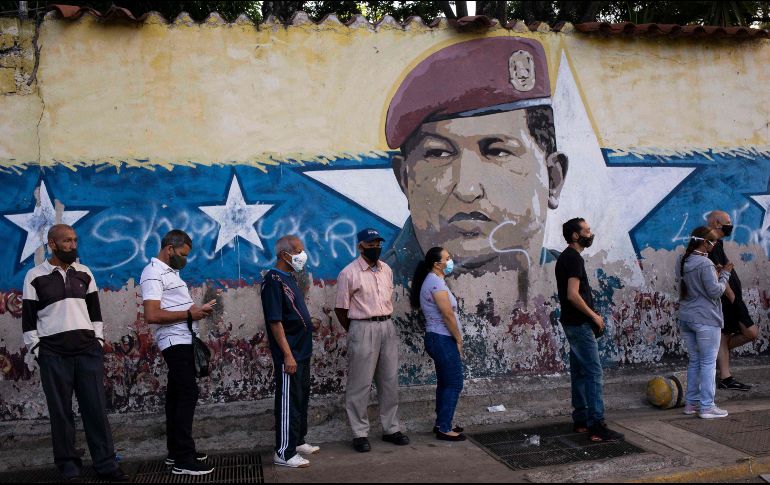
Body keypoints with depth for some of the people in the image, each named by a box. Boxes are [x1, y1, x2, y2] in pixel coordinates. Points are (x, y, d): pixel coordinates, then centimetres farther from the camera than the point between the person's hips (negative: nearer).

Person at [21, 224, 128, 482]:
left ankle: (105, 464, 8)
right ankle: (68, 464, 16)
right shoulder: (35, 277, 0)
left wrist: (98, 341, 8)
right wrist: (37, 350, -4)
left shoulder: (84, 273, 10)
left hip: (88, 350, 3)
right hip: (53, 354, -2)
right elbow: (28, 318, 1)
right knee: (61, 411, 5)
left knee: (96, 408, 2)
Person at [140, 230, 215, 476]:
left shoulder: (170, 272, 17)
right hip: (176, 342, -10)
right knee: (187, 395, -10)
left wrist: (198, 309, 7)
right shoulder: (153, 273, -14)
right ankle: (184, 459, -5)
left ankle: (176, 451, 23)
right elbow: (152, 315, -23)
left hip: (183, 341, 10)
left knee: (177, 395, 14)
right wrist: (189, 314, -18)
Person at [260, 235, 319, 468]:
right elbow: (275, 321, -20)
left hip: (302, 352, 10)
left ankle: (298, 441, 31)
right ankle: (284, 453, 8)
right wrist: (287, 354, -22)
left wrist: (300, 351, 18)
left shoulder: (289, 278, 13)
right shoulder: (273, 280, -16)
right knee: (288, 402, -2)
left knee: (302, 399, 18)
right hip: (289, 354, -10)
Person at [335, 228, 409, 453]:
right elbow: (341, 308, -4)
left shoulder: (387, 270, 9)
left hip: (388, 327, 6)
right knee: (360, 384, 0)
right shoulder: (349, 273, -9)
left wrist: (385, 323, 13)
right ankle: (360, 434, 11)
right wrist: (355, 332, 4)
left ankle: (391, 429, 24)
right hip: (362, 329, -6)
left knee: (390, 381, 12)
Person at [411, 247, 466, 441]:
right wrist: (459, 340, -10)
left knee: (444, 383, 16)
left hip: (437, 338, 10)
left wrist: (455, 339, 14)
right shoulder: (436, 282, -17)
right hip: (443, 340, -10)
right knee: (454, 384, -4)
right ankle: (444, 429, 2)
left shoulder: (431, 281, 15)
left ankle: (442, 424, 24)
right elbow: (448, 315, -20)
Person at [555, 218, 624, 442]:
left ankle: (581, 420, 20)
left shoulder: (566, 257, 16)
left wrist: (591, 315, 15)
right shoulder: (574, 258, -16)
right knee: (594, 373, -8)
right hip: (580, 324, -10)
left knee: (580, 372, 14)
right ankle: (597, 426, -6)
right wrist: (593, 315, -13)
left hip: (573, 323, 11)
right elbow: (573, 295, -24)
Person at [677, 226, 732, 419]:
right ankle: (707, 406, 6)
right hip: (706, 320, -8)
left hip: (686, 318, 8)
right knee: (708, 363, 1)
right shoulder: (705, 264, -17)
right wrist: (724, 274, -2)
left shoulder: (682, 262, 9)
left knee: (694, 361, 15)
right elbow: (716, 291, -15)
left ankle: (691, 403, 21)